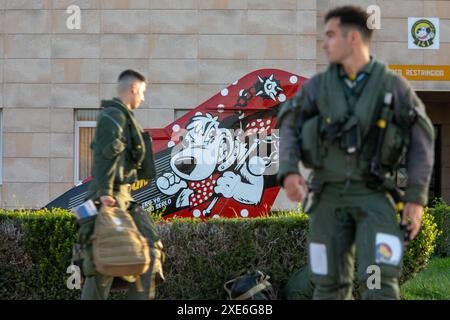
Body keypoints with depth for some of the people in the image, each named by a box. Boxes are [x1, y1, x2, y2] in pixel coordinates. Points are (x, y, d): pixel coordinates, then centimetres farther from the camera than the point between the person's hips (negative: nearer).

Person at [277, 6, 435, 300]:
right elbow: (290, 130, 4)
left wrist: (417, 199, -10)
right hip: (330, 197, 2)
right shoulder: (317, 85, 4)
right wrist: (289, 174, -17)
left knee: (379, 286, -17)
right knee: (330, 286, 2)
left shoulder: (394, 86, -2)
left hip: (374, 198, -2)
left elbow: (422, 142, -1)